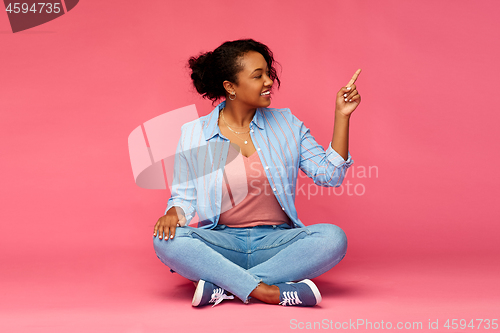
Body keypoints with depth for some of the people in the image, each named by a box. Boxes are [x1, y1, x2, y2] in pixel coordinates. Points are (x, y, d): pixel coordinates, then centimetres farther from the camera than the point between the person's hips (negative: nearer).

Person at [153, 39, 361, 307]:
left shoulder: (286, 124, 7)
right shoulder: (193, 134, 3)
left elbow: (329, 174, 2)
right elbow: (184, 197, 7)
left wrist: (342, 116, -3)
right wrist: (174, 212, -16)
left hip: (276, 241, 1)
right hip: (222, 243, -1)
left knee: (333, 238, -28)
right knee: (166, 241, -29)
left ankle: (222, 287, -29)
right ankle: (267, 292, -32)